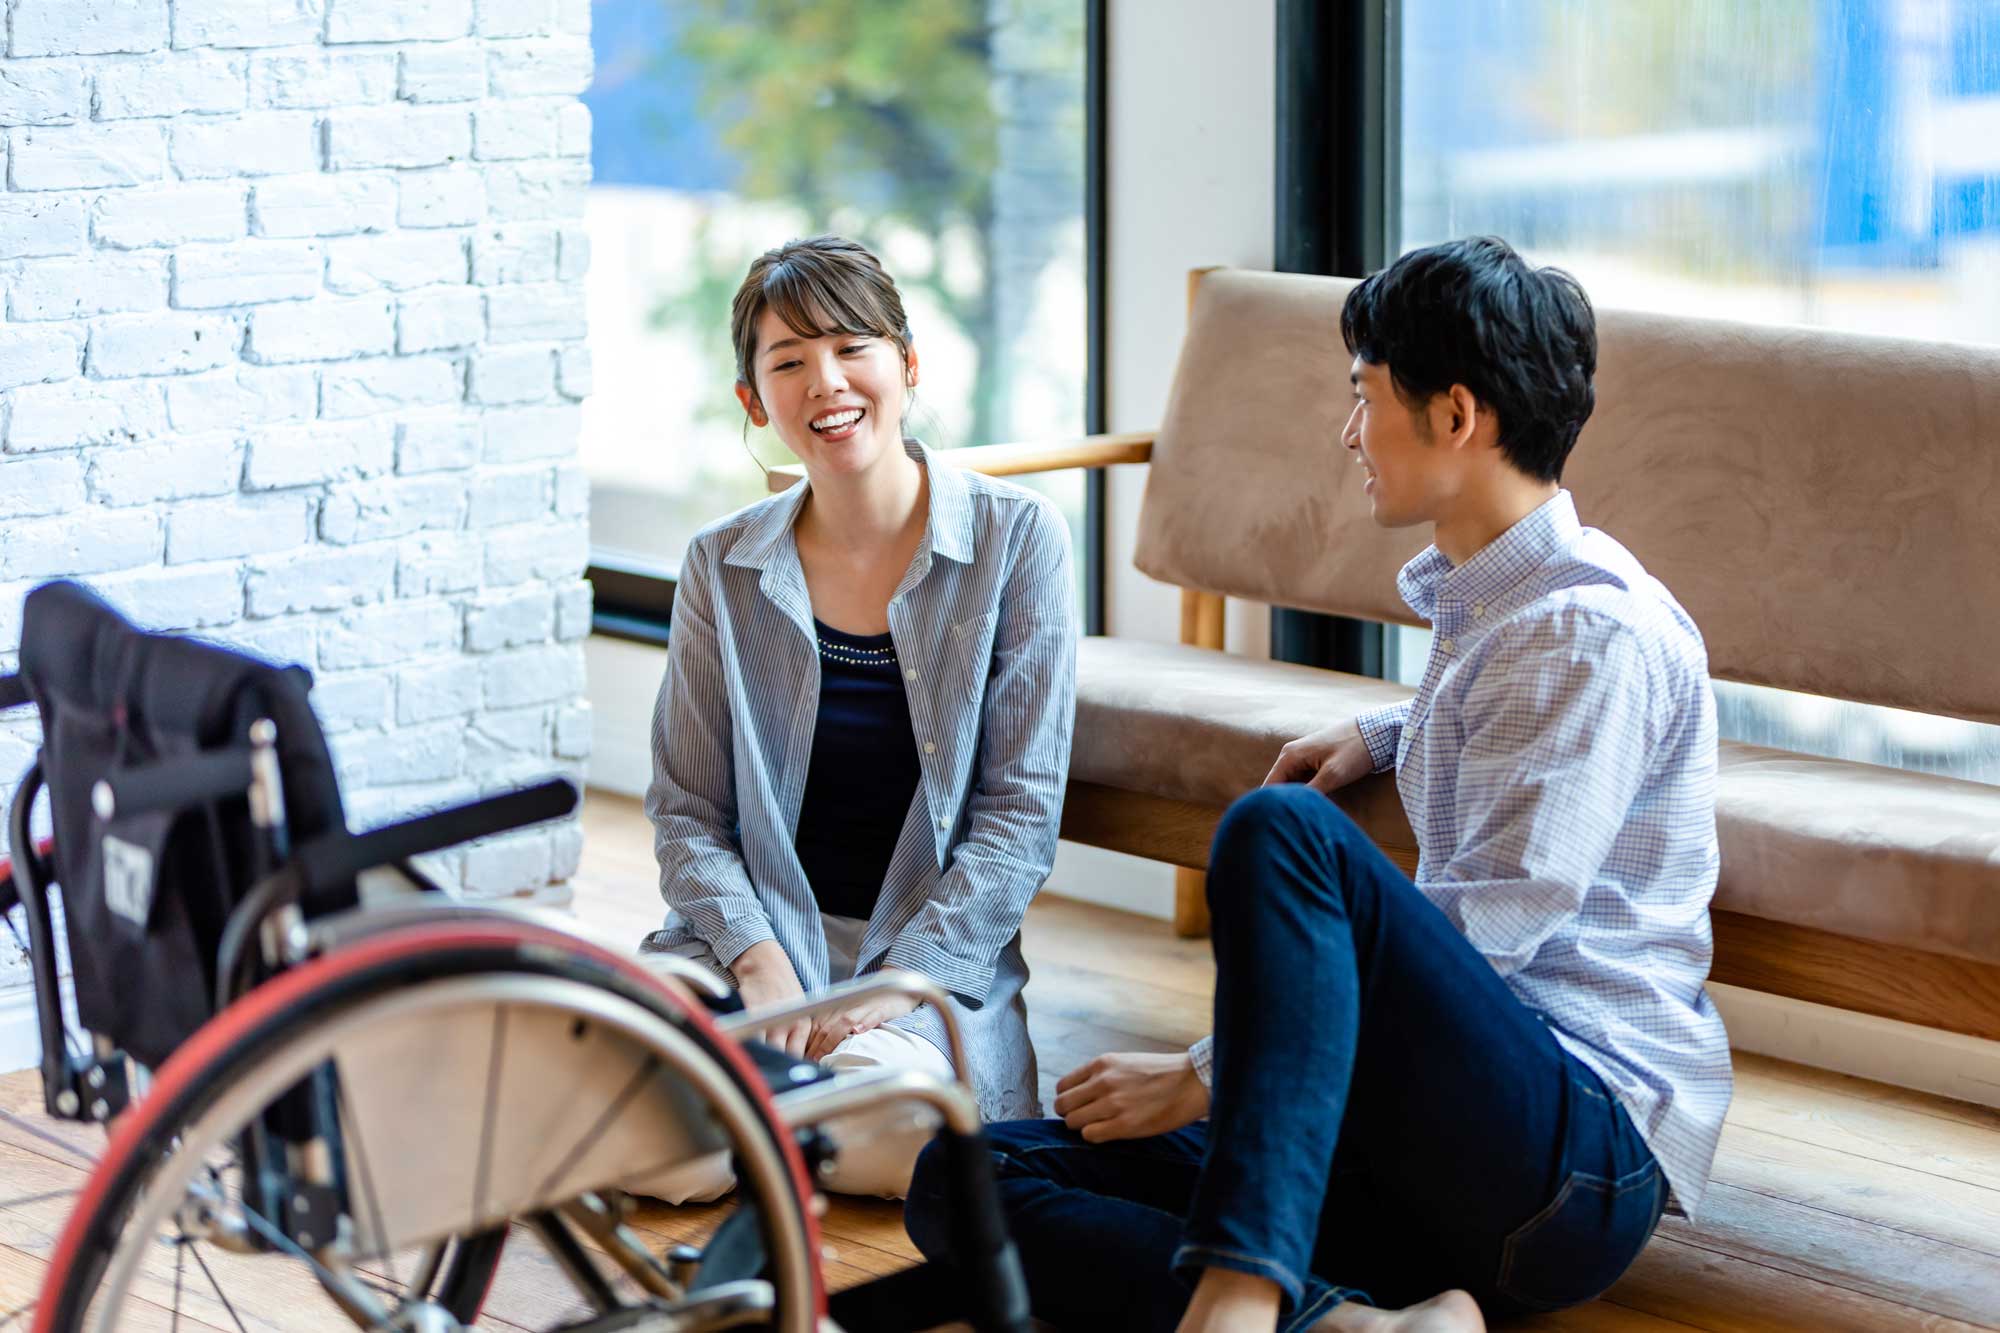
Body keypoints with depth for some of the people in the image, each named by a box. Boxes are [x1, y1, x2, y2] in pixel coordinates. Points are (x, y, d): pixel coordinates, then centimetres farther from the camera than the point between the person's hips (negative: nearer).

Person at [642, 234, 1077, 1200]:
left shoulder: (1017, 538, -2)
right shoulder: (722, 568, 5)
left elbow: (1021, 812, -4)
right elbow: (686, 813, 5)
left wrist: (894, 983, -14)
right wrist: (759, 962, -14)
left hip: (935, 949, -1)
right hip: (759, 931, 2)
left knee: (891, 1131, -34)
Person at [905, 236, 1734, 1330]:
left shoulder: (1594, 628, -9)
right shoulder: (1485, 603, 21)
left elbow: (1489, 928, -17)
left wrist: (1206, 1076, -17)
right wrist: (1379, 735, 28)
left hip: (1587, 1145, -9)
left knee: (1281, 827, -32)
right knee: (963, 1179, -10)